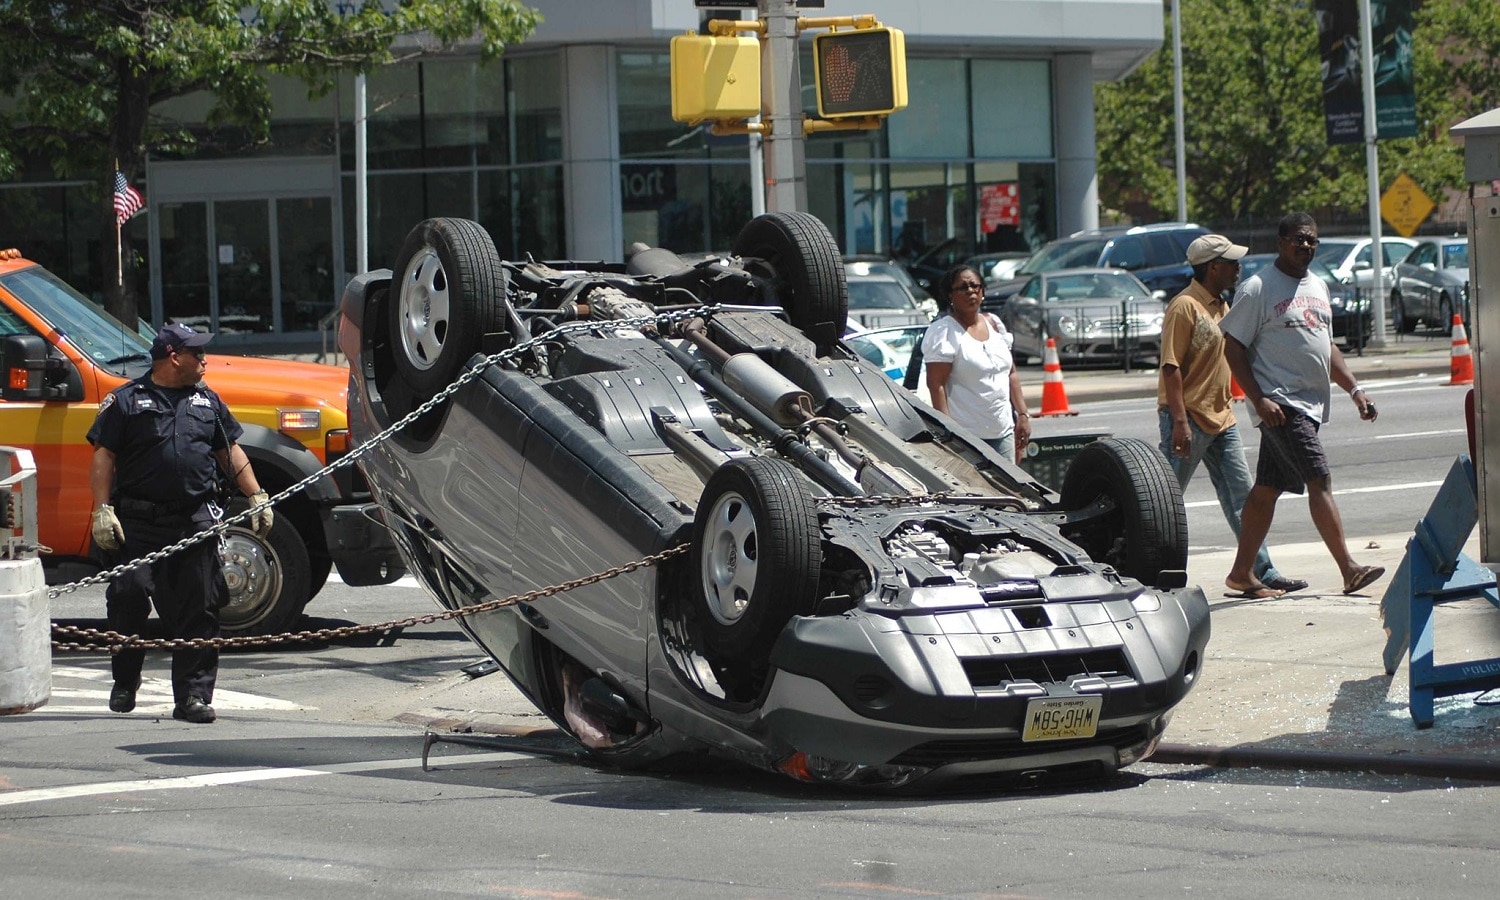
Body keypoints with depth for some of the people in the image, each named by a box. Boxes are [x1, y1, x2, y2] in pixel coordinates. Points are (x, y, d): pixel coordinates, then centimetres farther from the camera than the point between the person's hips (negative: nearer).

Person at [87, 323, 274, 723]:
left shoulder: (207, 401, 17)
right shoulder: (126, 400, 2)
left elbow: (231, 452, 22)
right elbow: (103, 456, -2)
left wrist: (256, 497, 13)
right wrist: (102, 510, -12)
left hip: (196, 521, 3)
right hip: (138, 522, -3)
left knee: (198, 611, -1)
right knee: (128, 600, -5)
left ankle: (193, 694, 3)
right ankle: (125, 683, 15)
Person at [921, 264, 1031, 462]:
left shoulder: (994, 324, 15)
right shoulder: (943, 332, -7)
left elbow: (1012, 374, 20)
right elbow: (936, 384, -13)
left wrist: (1023, 415, 13)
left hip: (1003, 431, 7)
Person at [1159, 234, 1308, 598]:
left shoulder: (1221, 306, 14)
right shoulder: (1184, 307, -14)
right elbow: (1170, 367, -19)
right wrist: (1180, 422, -24)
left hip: (1221, 418, 9)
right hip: (1189, 419, -9)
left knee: (1241, 498, 6)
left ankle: (1262, 572, 7)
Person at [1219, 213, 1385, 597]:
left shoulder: (1317, 287, 17)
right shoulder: (1258, 289, -8)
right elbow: (1233, 348, -10)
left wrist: (1354, 389, 15)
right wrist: (1259, 399, -18)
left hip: (1310, 403, 8)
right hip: (1279, 404, -8)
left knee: (1267, 489, 10)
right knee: (1319, 480, -14)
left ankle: (1241, 572, 15)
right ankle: (1348, 569, -17)